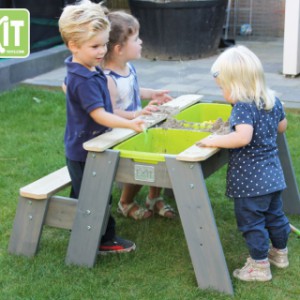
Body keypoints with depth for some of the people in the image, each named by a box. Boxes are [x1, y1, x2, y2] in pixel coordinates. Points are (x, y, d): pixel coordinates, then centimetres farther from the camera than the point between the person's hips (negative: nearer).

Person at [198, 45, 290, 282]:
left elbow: (243, 137, -37)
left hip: (249, 181, -9)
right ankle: (280, 253, 41)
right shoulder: (273, 100, 2)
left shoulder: (243, 107, -23)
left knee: (252, 222, 5)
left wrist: (214, 140, -28)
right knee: (274, 215, 23)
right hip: (272, 174, 9)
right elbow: (282, 126, 18)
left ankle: (259, 266, 14)